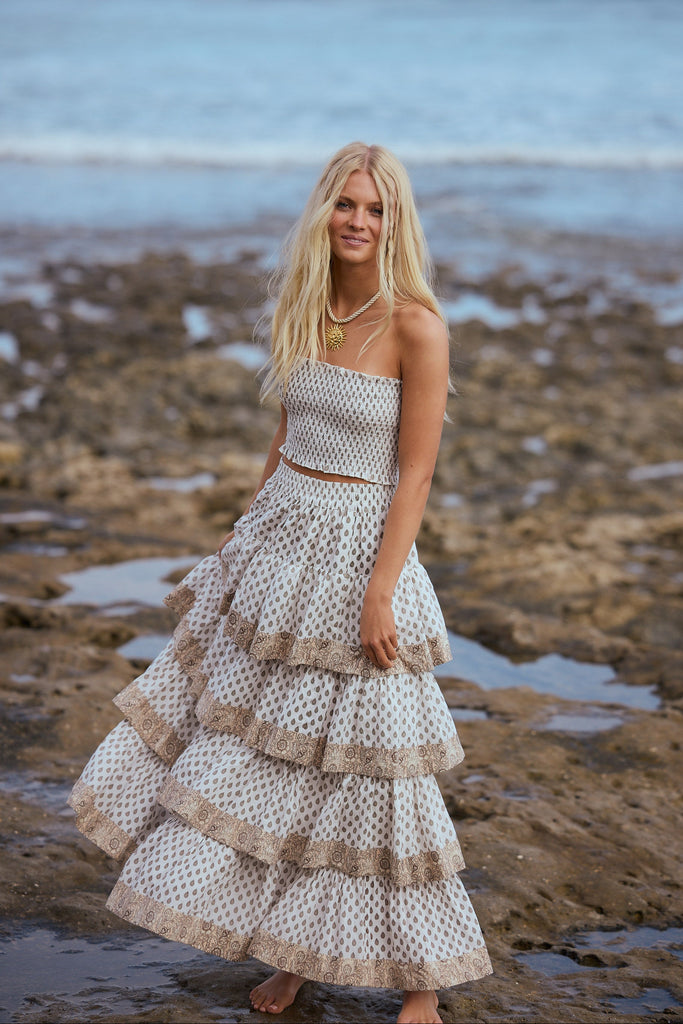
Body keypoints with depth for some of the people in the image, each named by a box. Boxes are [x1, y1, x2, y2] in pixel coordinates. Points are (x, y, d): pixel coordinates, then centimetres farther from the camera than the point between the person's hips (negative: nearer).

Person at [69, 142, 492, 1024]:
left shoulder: (416, 327, -13)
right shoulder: (304, 309, 6)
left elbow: (415, 473, -15)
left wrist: (380, 595, -18)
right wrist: (245, 535, 19)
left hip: (357, 552, -6)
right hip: (277, 543, 7)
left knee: (362, 765, 1)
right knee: (261, 746, 11)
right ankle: (291, 947, 28)